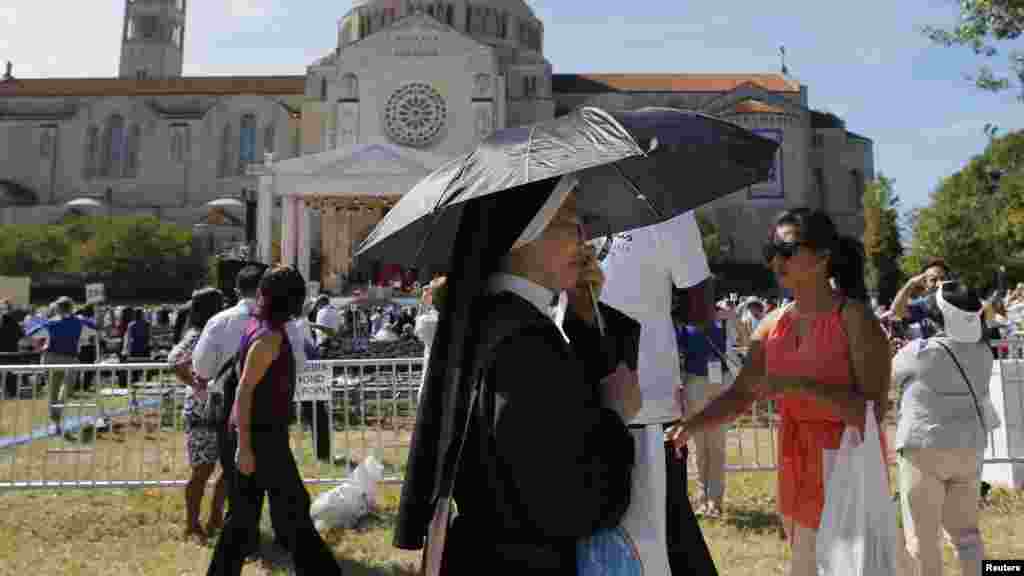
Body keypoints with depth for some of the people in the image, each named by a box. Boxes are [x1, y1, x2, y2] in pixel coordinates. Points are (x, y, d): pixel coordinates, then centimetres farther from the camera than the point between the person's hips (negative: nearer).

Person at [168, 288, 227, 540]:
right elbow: (174, 360, -30)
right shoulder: (196, 336, -13)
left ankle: (215, 518, 26)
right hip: (201, 413, -8)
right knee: (203, 470, 0)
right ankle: (192, 524, 16)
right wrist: (196, 385, -23)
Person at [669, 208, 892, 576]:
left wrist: (798, 385, -27)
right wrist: (690, 425, -12)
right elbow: (740, 395, 3)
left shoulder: (855, 318, -13)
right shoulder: (774, 324, 4)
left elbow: (874, 411, -19)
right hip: (796, 469, 6)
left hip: (845, 471, -6)